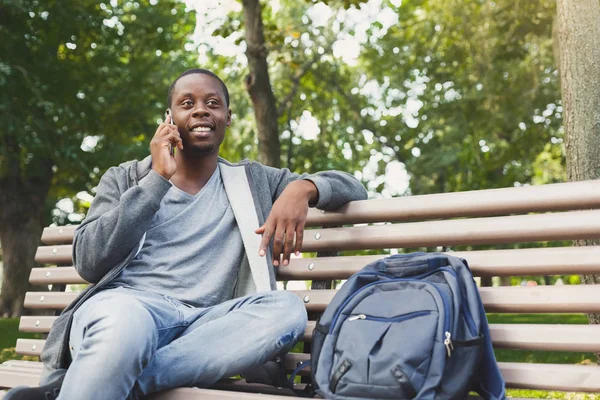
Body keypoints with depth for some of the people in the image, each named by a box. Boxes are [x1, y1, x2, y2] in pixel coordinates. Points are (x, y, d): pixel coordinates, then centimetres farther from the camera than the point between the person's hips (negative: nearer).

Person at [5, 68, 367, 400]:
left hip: (202, 325, 4)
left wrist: (303, 187, -3)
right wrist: (158, 179, -3)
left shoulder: (252, 181, 21)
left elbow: (352, 187, 21)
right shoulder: (126, 179, 16)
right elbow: (89, 264, 0)